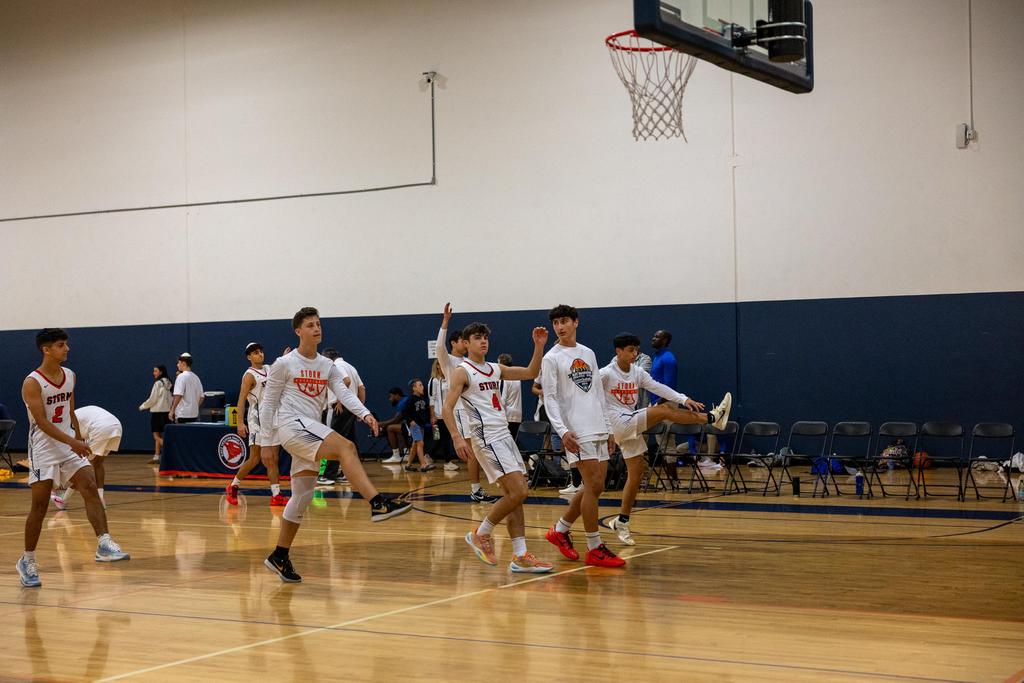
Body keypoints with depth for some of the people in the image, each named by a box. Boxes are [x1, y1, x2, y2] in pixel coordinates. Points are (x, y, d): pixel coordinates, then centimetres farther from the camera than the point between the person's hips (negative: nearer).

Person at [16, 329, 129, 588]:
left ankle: (104, 545, -20)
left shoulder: (70, 376, 8)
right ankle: (27, 561, 14)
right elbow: (42, 422, -20)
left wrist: (80, 440, 15)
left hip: (70, 445, 6)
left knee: (90, 488, -13)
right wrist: (73, 442, -28)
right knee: (40, 506, 0)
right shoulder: (32, 383, -14)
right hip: (44, 450, -6)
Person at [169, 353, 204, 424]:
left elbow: (178, 395, -19)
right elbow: (201, 397, 15)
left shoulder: (181, 376, -10)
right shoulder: (196, 377, 13)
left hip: (182, 415, -8)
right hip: (194, 414, 8)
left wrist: (172, 410, -14)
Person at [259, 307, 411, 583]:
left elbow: (344, 393, 0)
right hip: (291, 425, -7)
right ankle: (378, 504, -42)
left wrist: (365, 414, -18)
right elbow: (268, 403, 2)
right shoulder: (284, 364, -1)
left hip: (311, 431, 7)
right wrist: (265, 441, -1)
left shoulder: (327, 366, 14)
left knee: (303, 496, 8)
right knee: (345, 446, -28)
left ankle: (279, 557, 18)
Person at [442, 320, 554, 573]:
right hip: (486, 438, -8)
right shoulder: (462, 372, -5)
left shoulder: (495, 369, 16)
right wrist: (457, 438, -24)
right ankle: (480, 535, 0)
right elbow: (447, 408, -12)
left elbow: (531, 373, 18)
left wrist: (539, 346, 4)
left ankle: (520, 556, 7)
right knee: (518, 492, -16)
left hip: (504, 436, 8)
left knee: (515, 495, 5)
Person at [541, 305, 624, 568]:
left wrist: (609, 429, 15)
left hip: (598, 430, 7)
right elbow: (550, 398, -8)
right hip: (577, 432, -7)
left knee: (596, 487, 7)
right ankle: (595, 549, -3)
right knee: (593, 486, -10)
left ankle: (560, 530, 23)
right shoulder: (552, 358, -3)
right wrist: (562, 431, -20)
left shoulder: (588, 354, 15)